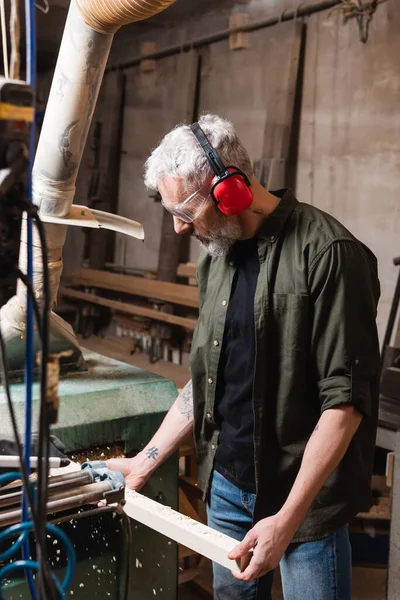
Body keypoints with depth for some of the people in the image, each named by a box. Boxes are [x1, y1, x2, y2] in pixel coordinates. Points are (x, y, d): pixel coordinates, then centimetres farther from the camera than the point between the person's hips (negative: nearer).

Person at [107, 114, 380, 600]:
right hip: (227, 483, 6)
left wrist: (287, 519, -21)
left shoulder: (327, 253, -17)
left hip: (305, 493, -6)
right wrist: (145, 461, 11)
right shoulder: (217, 255, 7)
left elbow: (345, 400, -19)